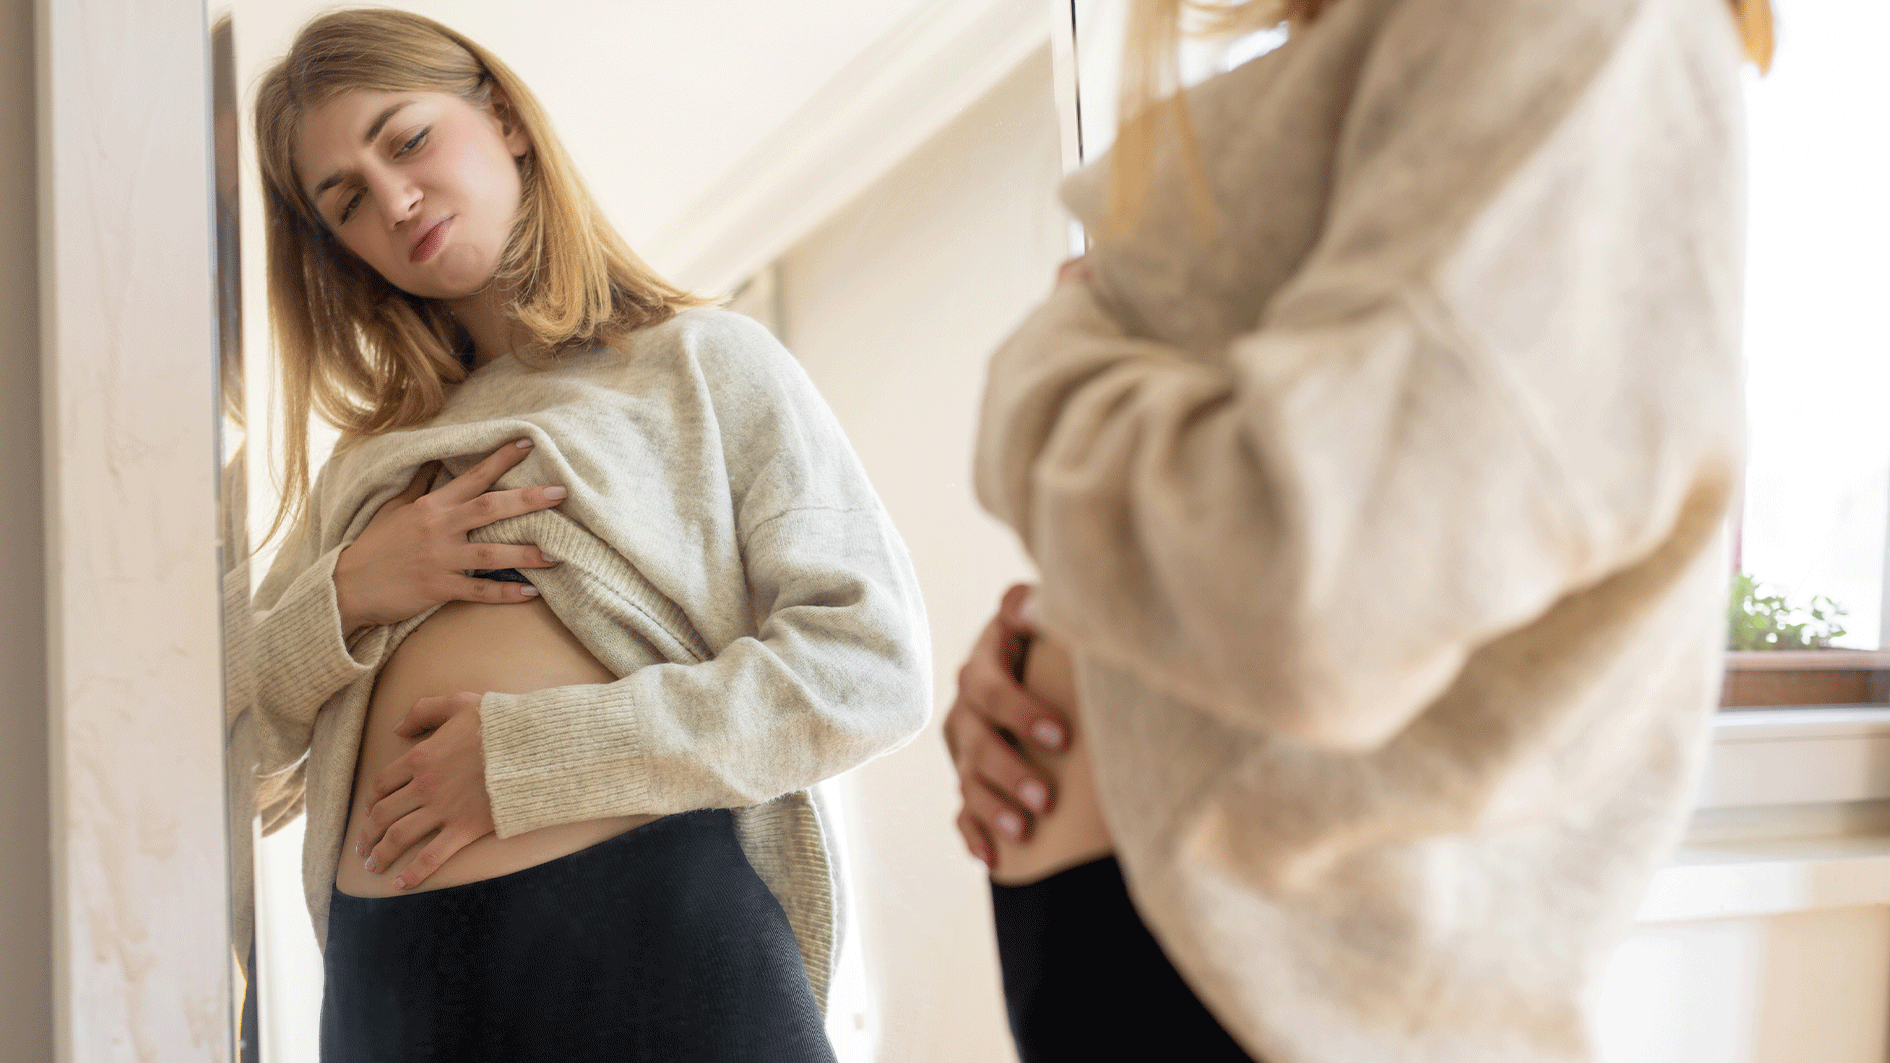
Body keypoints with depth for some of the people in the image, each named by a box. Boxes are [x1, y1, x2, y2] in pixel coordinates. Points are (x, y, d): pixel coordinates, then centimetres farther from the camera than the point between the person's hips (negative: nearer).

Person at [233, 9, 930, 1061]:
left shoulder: (704, 362, 4)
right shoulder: (368, 466, 17)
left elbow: (876, 663, -8)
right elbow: (238, 750, 15)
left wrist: (534, 754, -13)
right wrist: (342, 597, -5)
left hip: (657, 928, -4)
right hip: (387, 964, 4)